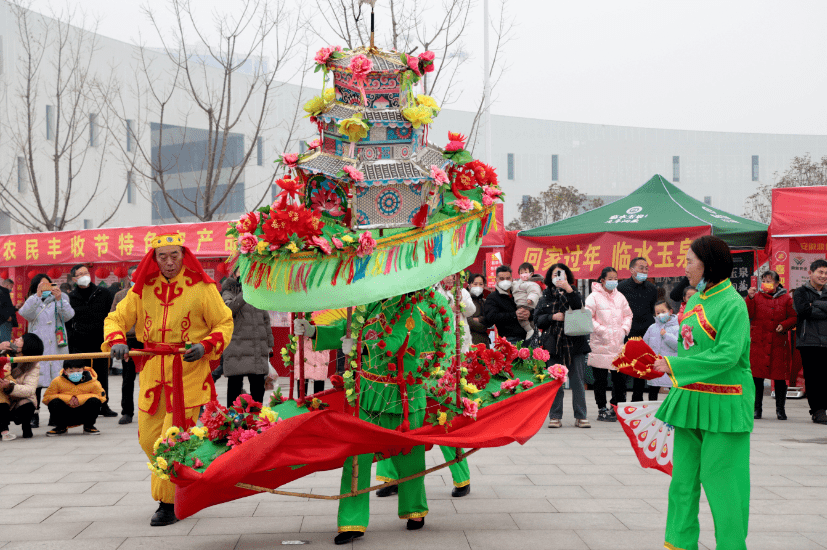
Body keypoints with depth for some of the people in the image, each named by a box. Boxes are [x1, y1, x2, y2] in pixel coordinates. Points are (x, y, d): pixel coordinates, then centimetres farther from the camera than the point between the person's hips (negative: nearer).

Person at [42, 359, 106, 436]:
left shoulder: (92, 382, -12)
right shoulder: (57, 381, -10)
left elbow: (101, 396, -11)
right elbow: (46, 398, -10)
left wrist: (80, 399, -24)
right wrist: (68, 398, -23)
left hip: (83, 415, 0)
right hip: (65, 415, 0)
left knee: (94, 401, -27)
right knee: (54, 402, -29)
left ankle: (88, 427, -3)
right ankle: (61, 427, -1)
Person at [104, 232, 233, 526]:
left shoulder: (201, 287, -2)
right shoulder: (143, 288, 7)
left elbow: (224, 324, 3)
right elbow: (117, 318, 10)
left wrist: (205, 346, -15)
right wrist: (116, 341, -12)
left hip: (189, 370, -4)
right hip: (153, 370, 5)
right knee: (148, 438, 10)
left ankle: (169, 503, 3)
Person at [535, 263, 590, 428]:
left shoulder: (573, 293, 9)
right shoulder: (546, 296, 11)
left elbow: (580, 307, -12)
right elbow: (537, 319, 6)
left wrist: (568, 289, -21)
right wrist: (553, 317, -10)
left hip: (574, 342, -1)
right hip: (553, 343, 1)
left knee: (577, 380, 1)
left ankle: (580, 416, 6)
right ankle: (555, 417, 9)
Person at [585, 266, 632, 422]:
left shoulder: (620, 297, 13)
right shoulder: (594, 297, -5)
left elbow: (628, 315, 20)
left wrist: (624, 329, 4)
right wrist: (602, 330, -14)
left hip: (618, 343, 5)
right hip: (600, 344, -5)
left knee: (619, 377, 7)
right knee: (601, 379, 0)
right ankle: (602, 409, 9)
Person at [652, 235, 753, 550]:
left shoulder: (732, 304, -13)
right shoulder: (695, 300, 11)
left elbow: (727, 355, -21)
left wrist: (675, 366, -19)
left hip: (722, 404, -8)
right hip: (690, 400, 8)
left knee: (721, 477, -2)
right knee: (684, 476, 10)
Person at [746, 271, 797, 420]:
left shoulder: (786, 299, 6)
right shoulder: (756, 297, 7)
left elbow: (794, 317, 6)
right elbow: (747, 314, -4)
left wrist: (784, 325, -11)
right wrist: (749, 298, -15)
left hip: (779, 343, 0)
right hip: (758, 343, 0)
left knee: (780, 377, 2)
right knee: (756, 376, 0)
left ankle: (780, 409, 14)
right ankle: (757, 408, 11)